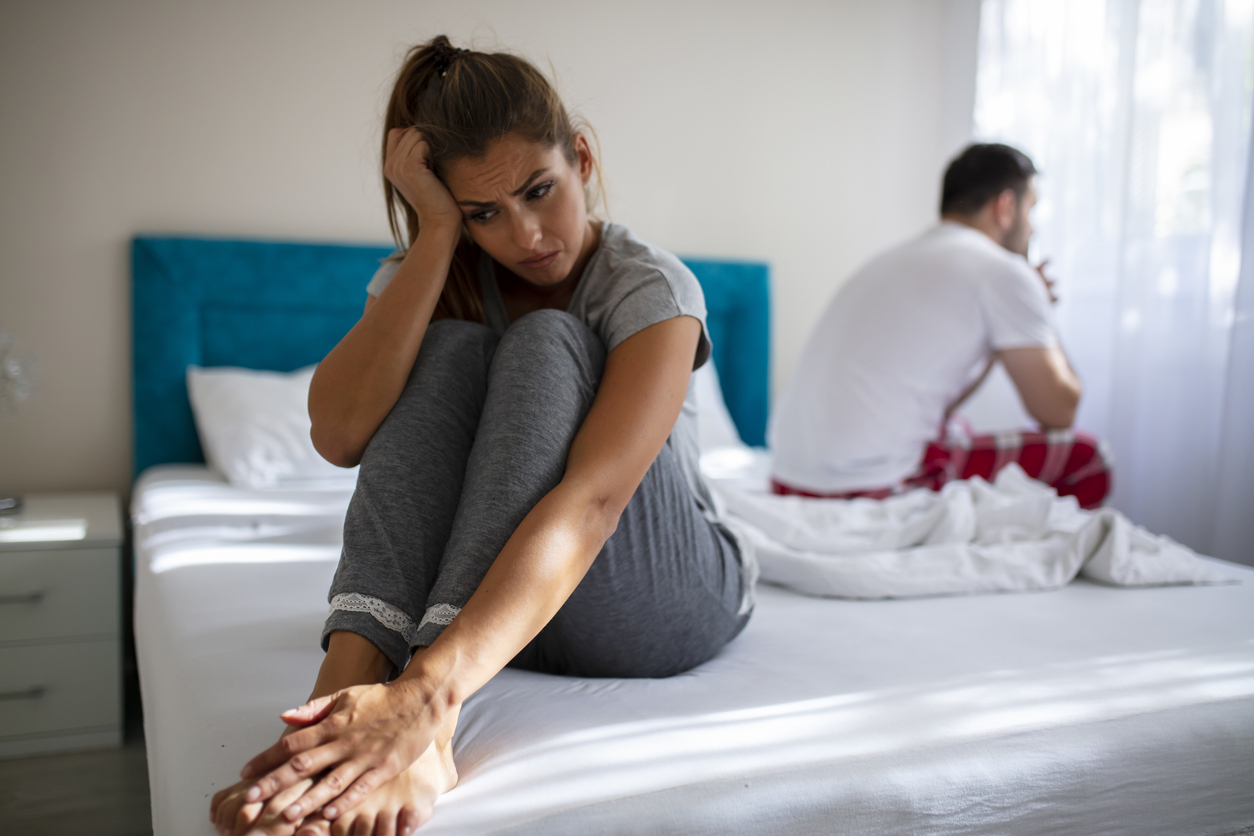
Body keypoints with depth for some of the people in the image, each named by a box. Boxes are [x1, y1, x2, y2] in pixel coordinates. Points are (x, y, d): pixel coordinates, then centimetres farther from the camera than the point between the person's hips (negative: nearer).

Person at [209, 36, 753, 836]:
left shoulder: (652, 287, -18)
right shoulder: (437, 280, -4)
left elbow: (590, 500, -36)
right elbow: (339, 434, -23)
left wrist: (423, 695, -47)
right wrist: (437, 235, -24)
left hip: (661, 600, -2)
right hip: (497, 591, 3)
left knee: (545, 342, -28)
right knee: (448, 348, -22)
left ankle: (424, 731, -43)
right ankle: (348, 677, -38)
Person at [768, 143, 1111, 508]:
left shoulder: (898, 259, 22)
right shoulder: (1003, 272, -3)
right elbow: (1058, 412, 1)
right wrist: (1040, 322, 19)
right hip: (876, 488, -9)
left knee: (954, 429, 34)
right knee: (1085, 457, 6)